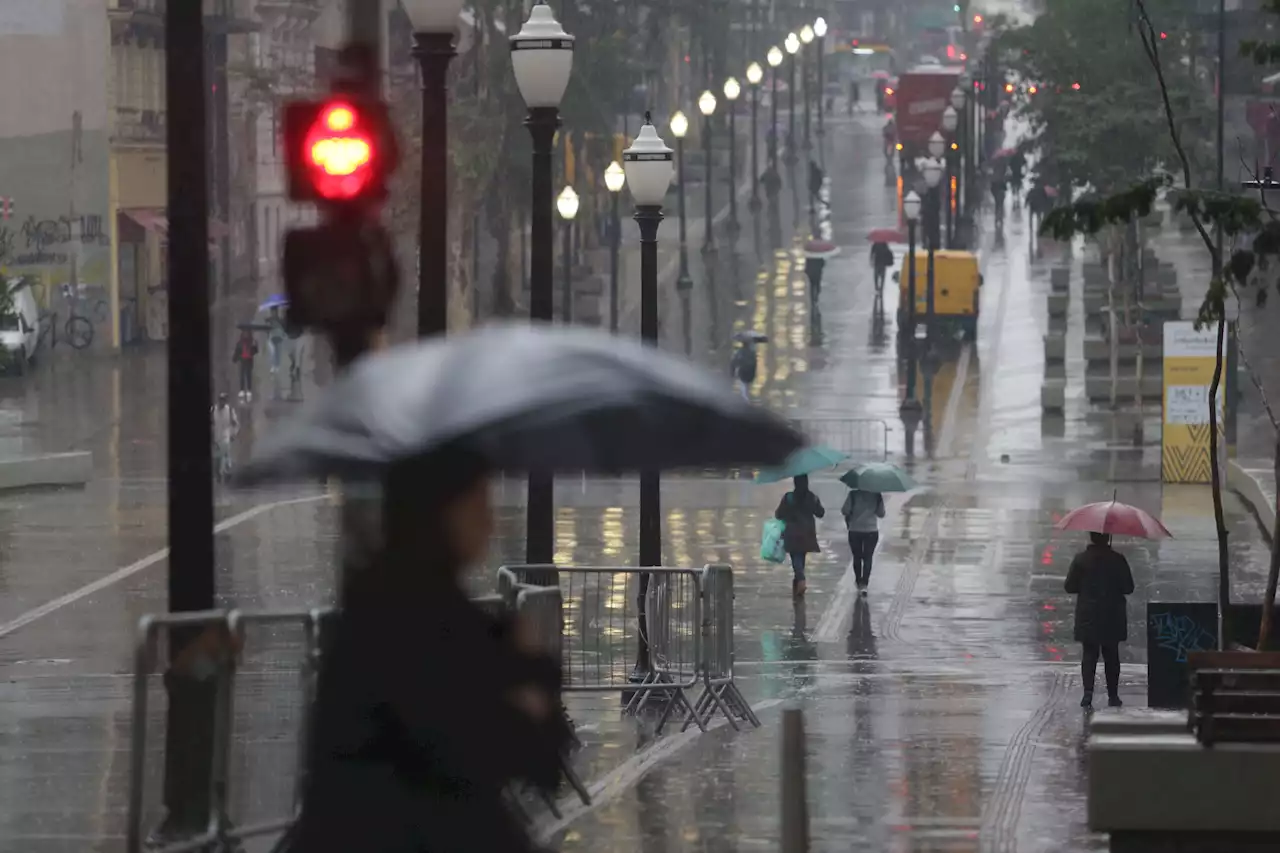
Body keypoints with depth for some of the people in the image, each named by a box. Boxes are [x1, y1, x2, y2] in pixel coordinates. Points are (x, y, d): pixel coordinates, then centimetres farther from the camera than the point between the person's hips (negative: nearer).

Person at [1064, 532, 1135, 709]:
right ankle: (1113, 695, 13)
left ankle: (1088, 691, -13)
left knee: (1089, 654, 5)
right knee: (1111, 655, 10)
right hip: (1112, 617, 0)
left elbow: (1069, 586, -4)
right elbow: (1128, 588, -5)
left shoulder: (1081, 559, -8)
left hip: (1088, 616, 0)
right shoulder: (1117, 559, -9)